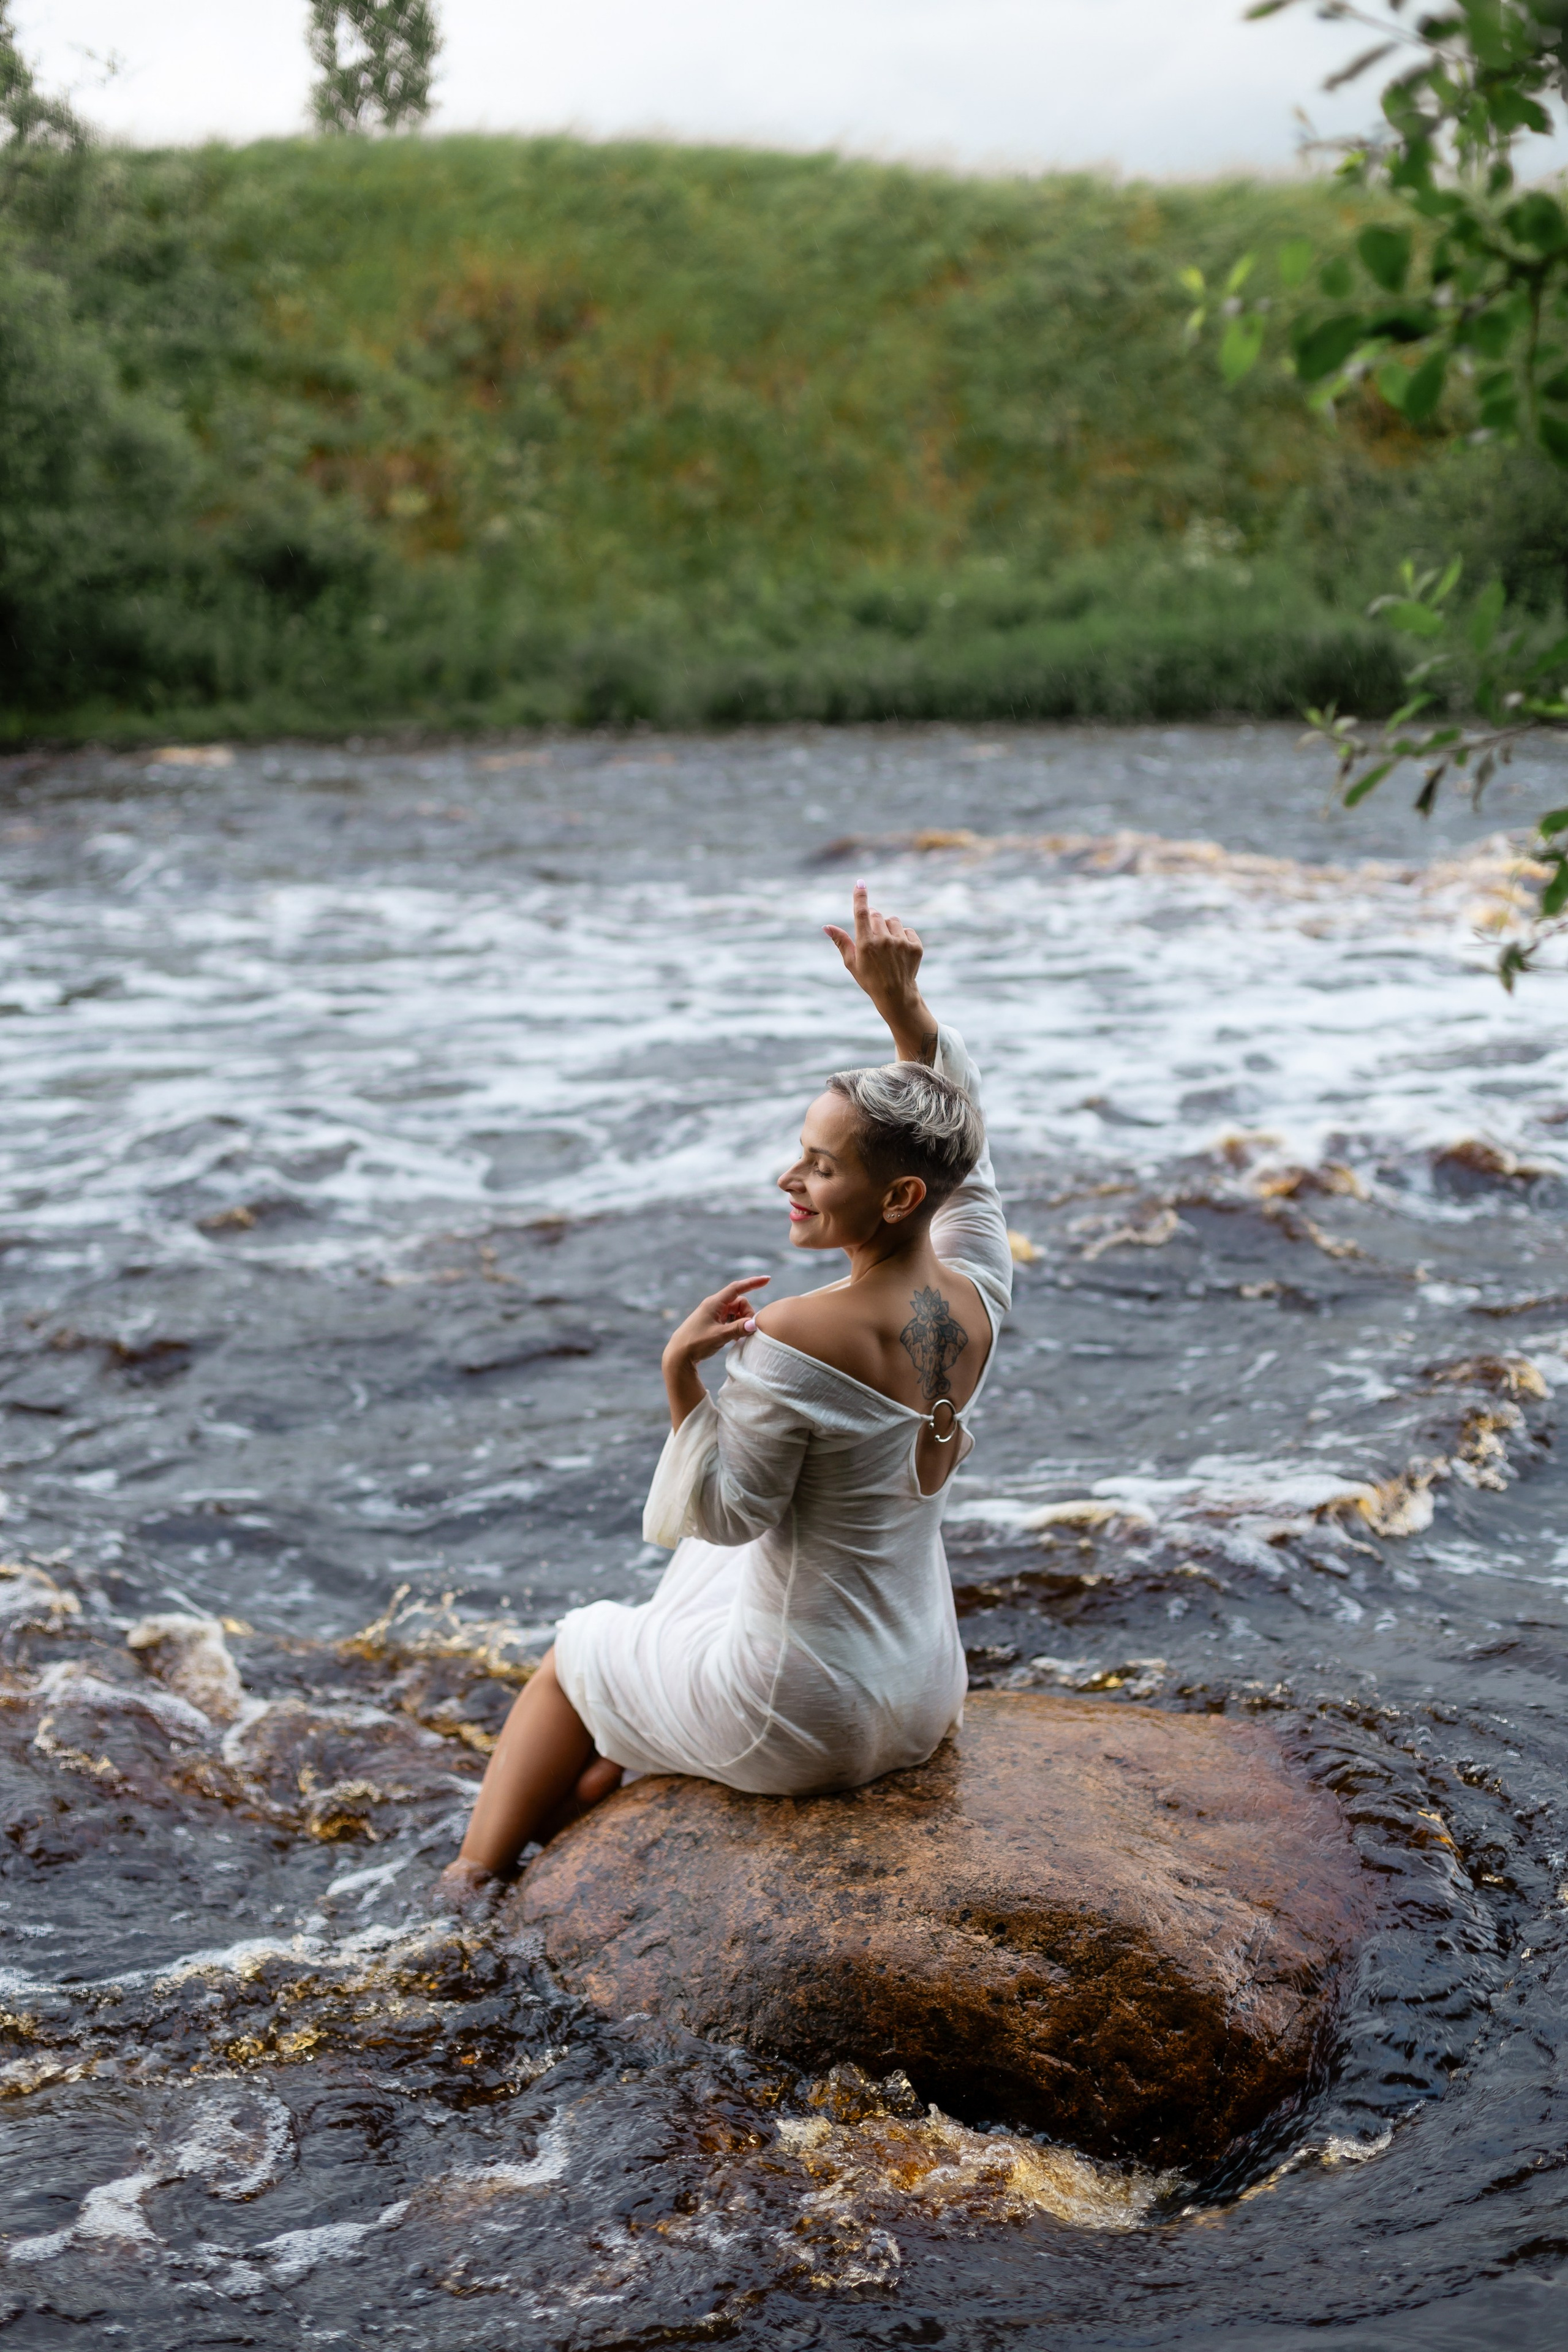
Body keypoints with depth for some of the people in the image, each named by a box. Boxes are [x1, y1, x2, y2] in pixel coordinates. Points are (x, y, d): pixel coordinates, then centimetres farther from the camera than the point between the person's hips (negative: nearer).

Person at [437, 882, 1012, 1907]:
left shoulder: (794, 1342, -29)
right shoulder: (977, 1297, -10)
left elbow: (725, 1513, -20)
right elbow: (961, 1140, 6)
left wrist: (682, 1378, -26)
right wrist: (902, 1003, 2)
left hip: (803, 1725, -6)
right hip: (921, 1705, 7)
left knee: (581, 1646, 24)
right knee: (715, 1566, 35)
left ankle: (477, 1877, 36)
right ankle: (614, 1770, 45)